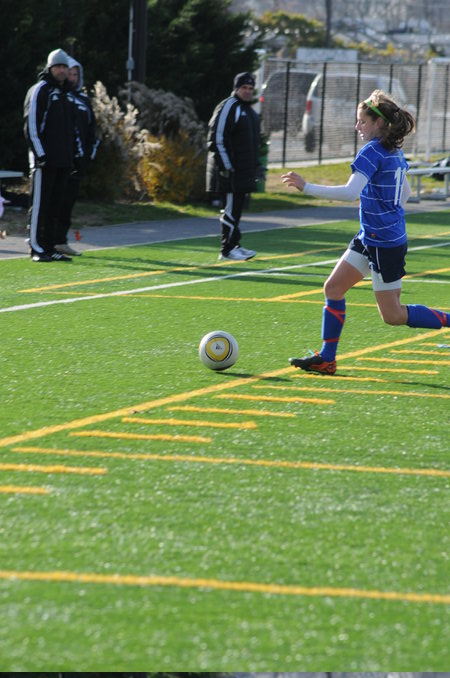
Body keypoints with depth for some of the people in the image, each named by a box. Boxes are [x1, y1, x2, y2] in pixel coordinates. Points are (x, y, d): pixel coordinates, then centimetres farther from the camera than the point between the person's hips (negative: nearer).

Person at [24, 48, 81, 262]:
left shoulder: (67, 93, 19)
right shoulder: (39, 91, -5)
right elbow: (31, 124, -11)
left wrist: (78, 152, 19)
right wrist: (39, 153, -17)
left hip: (63, 161, 7)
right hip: (44, 160, -7)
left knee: (54, 206, 8)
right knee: (40, 205, -7)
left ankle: (49, 248, 12)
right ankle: (36, 249, -6)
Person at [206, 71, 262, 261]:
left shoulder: (249, 110, 19)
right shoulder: (228, 108, -11)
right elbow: (217, 138, -17)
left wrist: (256, 165, 25)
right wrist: (226, 166, -20)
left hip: (244, 171, 9)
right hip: (230, 171, -9)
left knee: (236, 209, 12)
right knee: (231, 209, -9)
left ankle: (233, 245, 17)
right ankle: (227, 250, -7)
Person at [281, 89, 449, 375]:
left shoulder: (372, 151, -18)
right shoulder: (396, 152, 10)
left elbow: (351, 191, -30)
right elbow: (405, 193, 23)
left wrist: (306, 187, -28)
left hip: (385, 244, -10)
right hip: (369, 239, 10)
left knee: (393, 315, -2)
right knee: (333, 288, 7)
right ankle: (326, 358, 9)